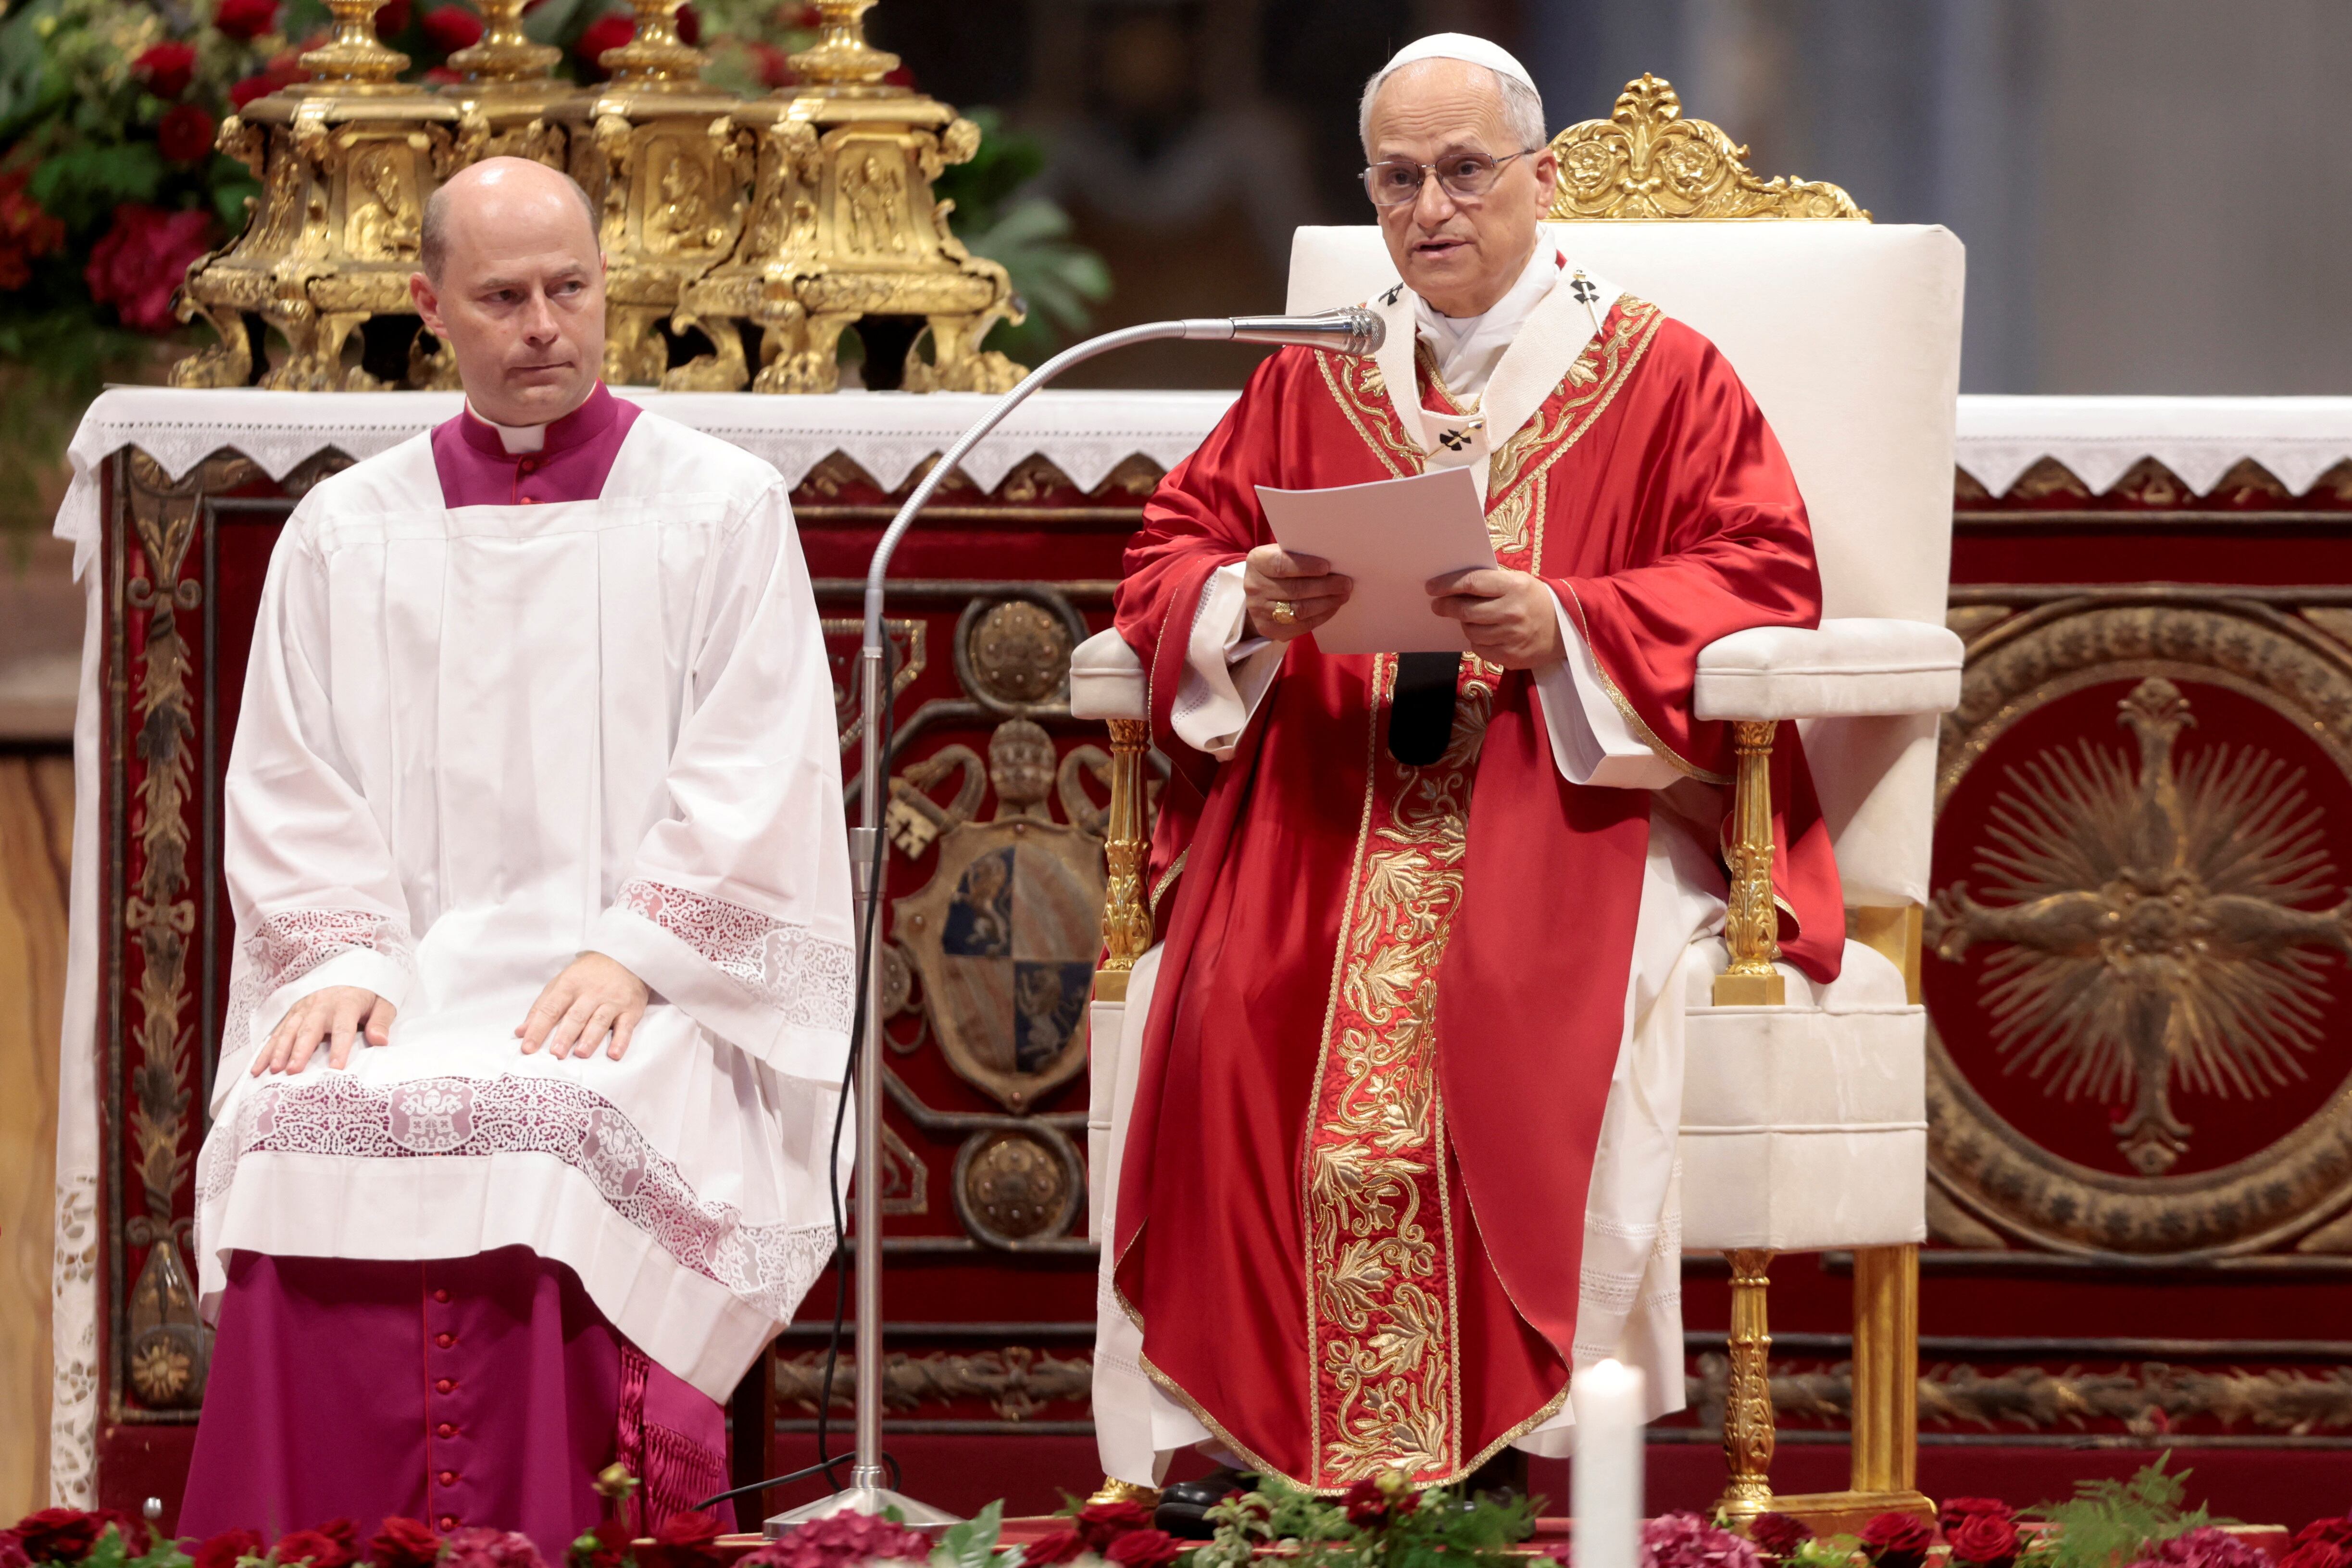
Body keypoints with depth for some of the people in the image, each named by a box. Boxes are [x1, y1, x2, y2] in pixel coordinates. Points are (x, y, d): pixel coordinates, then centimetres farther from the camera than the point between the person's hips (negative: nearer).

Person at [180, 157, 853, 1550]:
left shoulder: (722, 509, 9)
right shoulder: (346, 533, 17)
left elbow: (757, 778, 1)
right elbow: (289, 796, 12)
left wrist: (629, 954, -13)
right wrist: (343, 959, -7)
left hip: (651, 994, -2)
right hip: (406, 978, 2)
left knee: (555, 1131, -36)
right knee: (306, 1130, -30)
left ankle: (534, 1549, -32)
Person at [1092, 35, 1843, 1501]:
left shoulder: (1662, 376, 8)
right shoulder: (1313, 387, 19)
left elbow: (1762, 584, -1)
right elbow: (1170, 557, 16)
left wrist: (1566, 627, -17)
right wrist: (1247, 601, -9)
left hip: (1585, 791, -3)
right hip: (1331, 802, 3)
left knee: (1536, 1001, -34)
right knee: (1233, 997, -27)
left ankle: (1541, 1438, -27)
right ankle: (1222, 1427, -24)